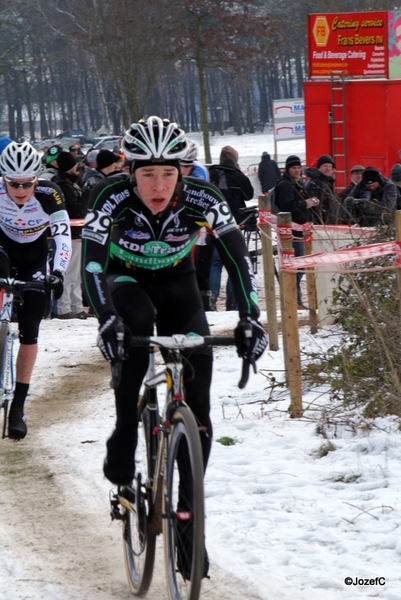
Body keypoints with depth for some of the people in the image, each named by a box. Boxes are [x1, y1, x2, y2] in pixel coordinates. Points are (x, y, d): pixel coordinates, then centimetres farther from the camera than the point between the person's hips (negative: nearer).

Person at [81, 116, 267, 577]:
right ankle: (122, 448, -20)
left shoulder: (200, 199, -27)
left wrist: (250, 316, -46)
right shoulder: (112, 196, -30)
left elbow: (236, 255, -32)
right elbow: (91, 262, -38)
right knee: (135, 324, -36)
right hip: (126, 278, -1)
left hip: (176, 281, 1)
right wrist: (106, 320, -53)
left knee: (196, 398, -11)